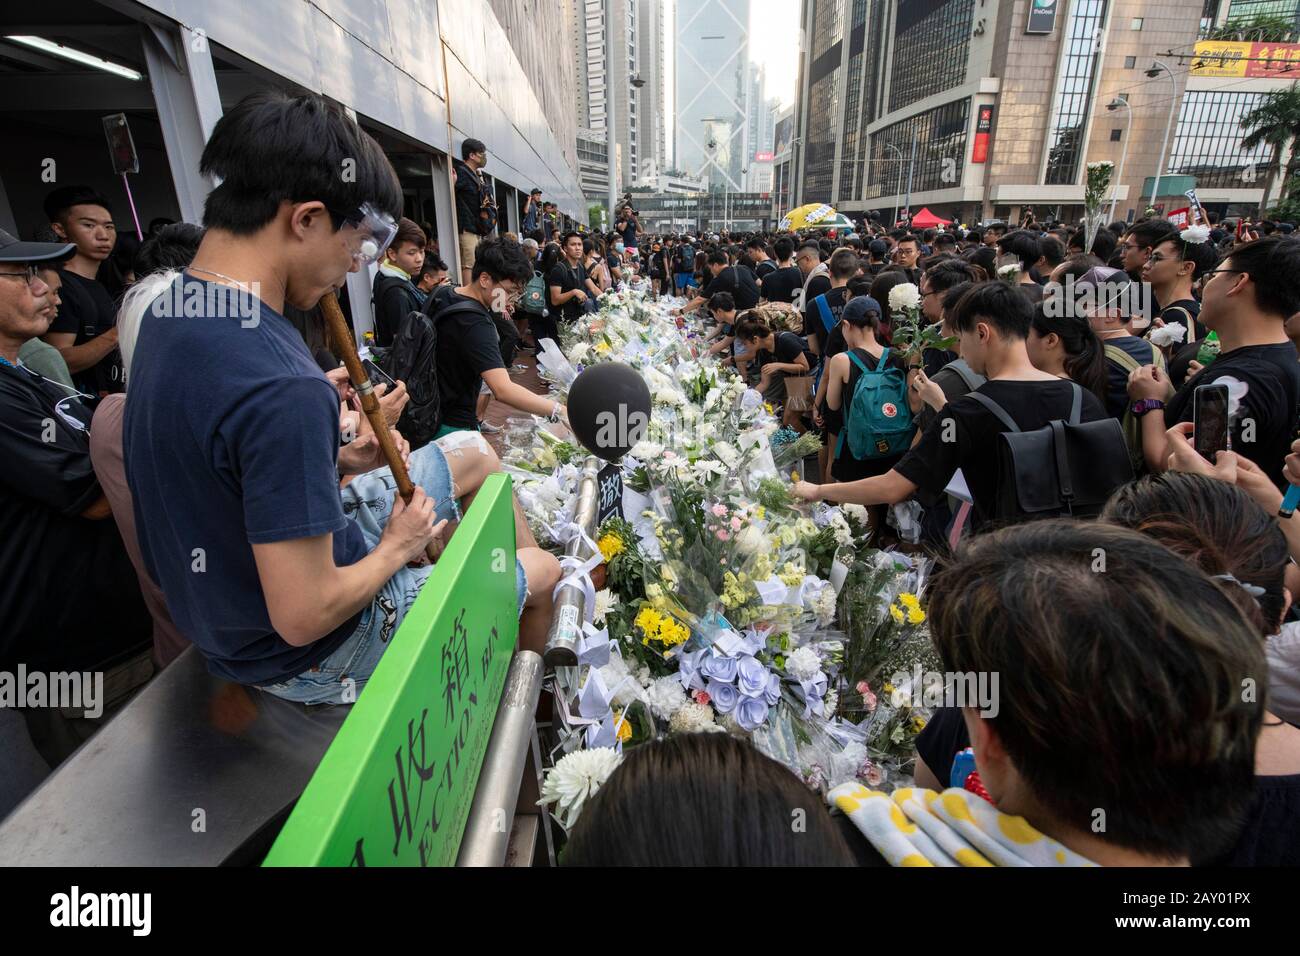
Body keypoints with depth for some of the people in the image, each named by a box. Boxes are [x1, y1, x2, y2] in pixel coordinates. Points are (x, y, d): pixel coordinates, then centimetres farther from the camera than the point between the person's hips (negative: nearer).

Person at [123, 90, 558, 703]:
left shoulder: (170, 311, -4)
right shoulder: (281, 389, -37)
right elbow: (303, 616, -32)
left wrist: (336, 461, -3)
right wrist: (396, 547, -14)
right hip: (311, 657, -8)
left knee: (473, 454, 16)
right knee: (545, 572, 9)